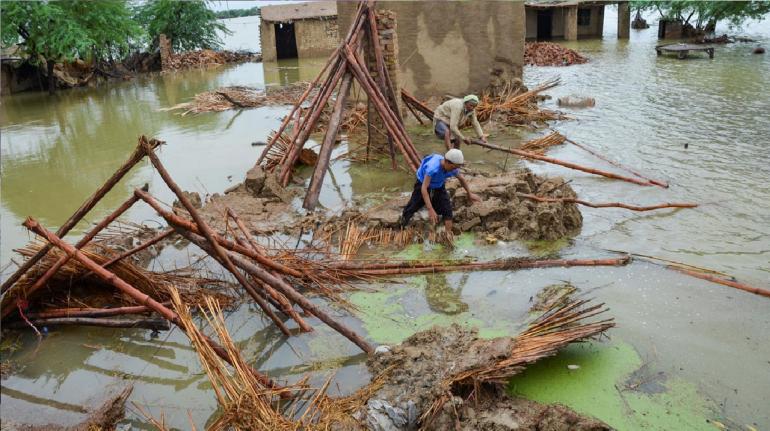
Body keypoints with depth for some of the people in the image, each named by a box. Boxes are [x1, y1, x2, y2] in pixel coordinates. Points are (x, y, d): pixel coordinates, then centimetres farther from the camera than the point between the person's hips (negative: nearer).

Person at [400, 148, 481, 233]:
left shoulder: (453, 168, -26)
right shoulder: (432, 167, -45)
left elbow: (461, 179, -2)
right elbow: (424, 188, -47)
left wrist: (470, 194, 9)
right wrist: (430, 209, -52)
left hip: (439, 186, 4)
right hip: (423, 183, -4)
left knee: (447, 208, -8)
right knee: (414, 205, 9)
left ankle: (449, 233, 1)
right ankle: (401, 225, 32)